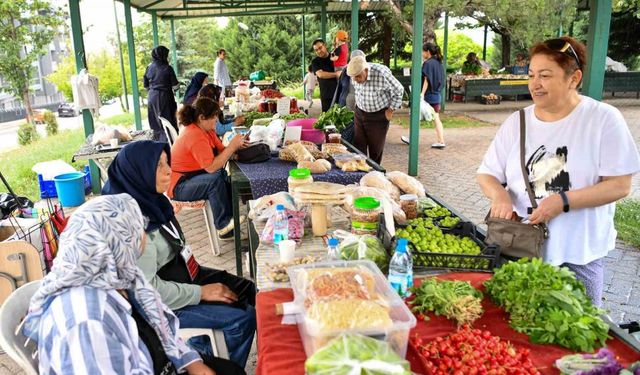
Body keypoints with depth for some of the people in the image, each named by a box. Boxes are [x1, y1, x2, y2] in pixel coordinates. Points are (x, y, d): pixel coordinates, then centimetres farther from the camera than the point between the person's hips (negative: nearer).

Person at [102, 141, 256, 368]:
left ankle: (203, 343, 20)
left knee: (247, 291, 7)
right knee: (243, 317, -12)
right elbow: (149, 288, -27)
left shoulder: (150, 199, -2)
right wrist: (200, 293, -19)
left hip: (177, 273, 9)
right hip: (159, 302, -9)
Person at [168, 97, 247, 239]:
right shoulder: (195, 136, -26)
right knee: (215, 180, -31)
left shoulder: (206, 130, 4)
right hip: (179, 185, -9)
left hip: (194, 177, 10)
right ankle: (223, 225, -19)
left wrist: (236, 146, -16)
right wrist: (232, 146, -26)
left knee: (227, 178, -7)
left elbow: (221, 151, 3)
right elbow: (211, 167, -31)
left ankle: (229, 229, -7)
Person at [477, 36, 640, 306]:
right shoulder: (516, 122, 2)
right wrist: (499, 193, -18)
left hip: (579, 255, -2)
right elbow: (486, 175, 4)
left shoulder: (604, 119, -6)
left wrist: (563, 200, -21)